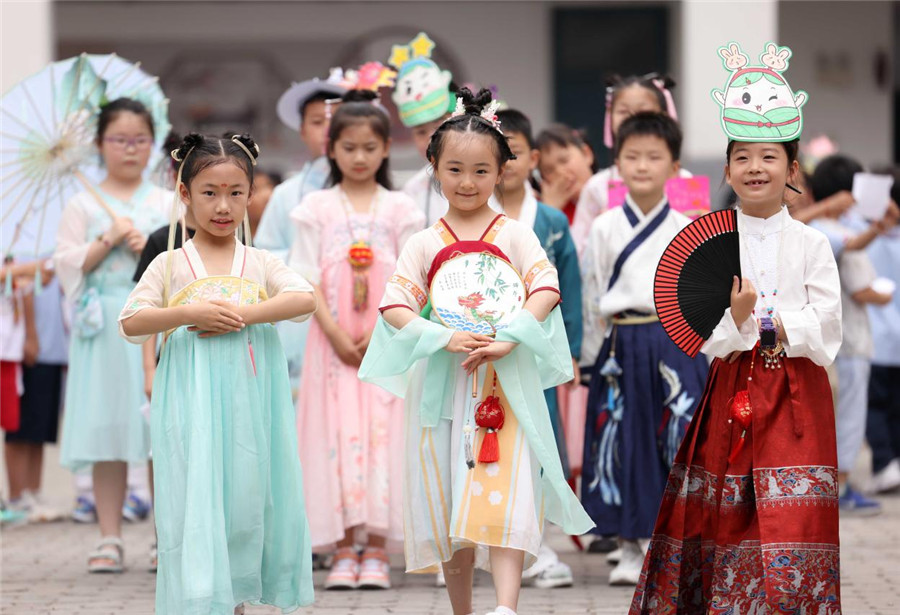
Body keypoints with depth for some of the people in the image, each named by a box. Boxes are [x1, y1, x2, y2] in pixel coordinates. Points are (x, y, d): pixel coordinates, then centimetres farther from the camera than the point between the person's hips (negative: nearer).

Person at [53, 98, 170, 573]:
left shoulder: (168, 203, 12)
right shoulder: (83, 204, 8)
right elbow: (68, 265, 1)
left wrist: (150, 248, -7)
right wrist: (109, 240, -9)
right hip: (104, 327, -1)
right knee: (107, 431, -2)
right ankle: (109, 537, 4)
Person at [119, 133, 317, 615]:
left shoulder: (260, 263, 9)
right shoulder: (171, 264, 6)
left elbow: (305, 299, -8)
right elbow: (130, 322, -2)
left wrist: (243, 313, -18)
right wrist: (190, 312, -15)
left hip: (250, 402, 2)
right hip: (192, 406, -2)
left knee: (246, 498, 5)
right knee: (195, 499, -7)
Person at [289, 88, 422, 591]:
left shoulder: (400, 209, 6)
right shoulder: (317, 208, 6)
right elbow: (308, 279, 0)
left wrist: (379, 334, -12)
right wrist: (337, 335, -11)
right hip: (333, 341, 0)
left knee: (384, 437, -5)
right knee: (338, 435, -4)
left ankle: (376, 553, -2)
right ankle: (344, 552, -1)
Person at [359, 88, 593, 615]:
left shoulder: (515, 234, 5)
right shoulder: (425, 244, 8)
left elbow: (546, 290, -6)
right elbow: (395, 306, -1)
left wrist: (508, 339, -20)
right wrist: (446, 338, -17)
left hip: (508, 383, -2)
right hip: (444, 384, 2)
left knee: (506, 493, -15)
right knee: (450, 507, 7)